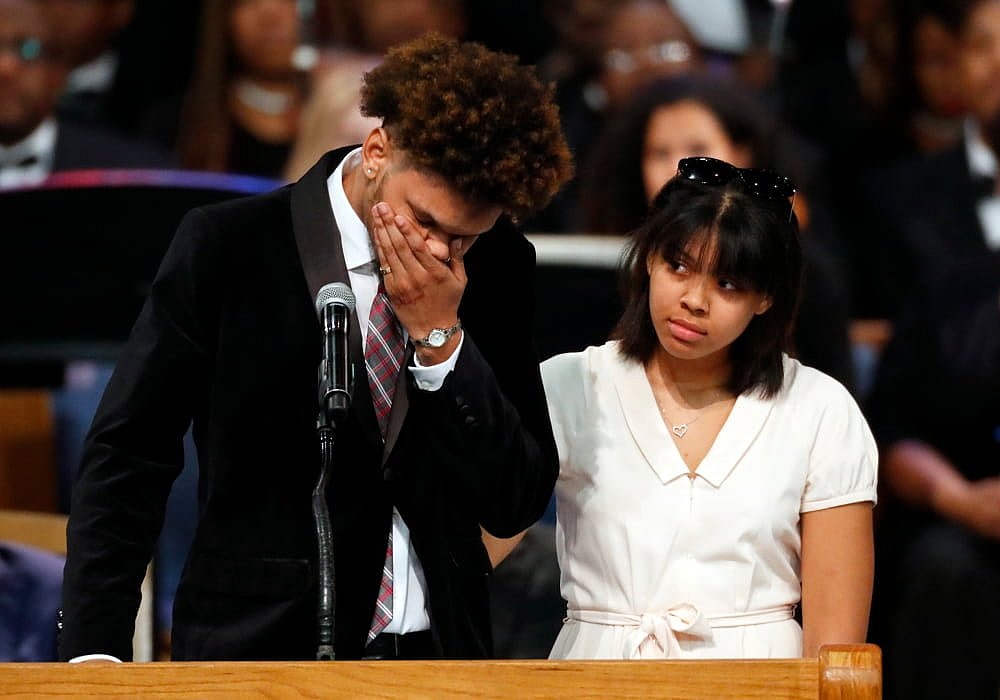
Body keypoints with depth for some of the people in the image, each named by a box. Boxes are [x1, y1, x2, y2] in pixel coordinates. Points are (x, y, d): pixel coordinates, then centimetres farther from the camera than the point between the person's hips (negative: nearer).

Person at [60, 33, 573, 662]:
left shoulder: (497, 266, 1)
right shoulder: (227, 249, -7)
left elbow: (518, 504, -2)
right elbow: (127, 460, -5)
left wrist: (440, 337, -14)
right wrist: (94, 649, -13)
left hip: (440, 654, 3)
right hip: (256, 649, -2)